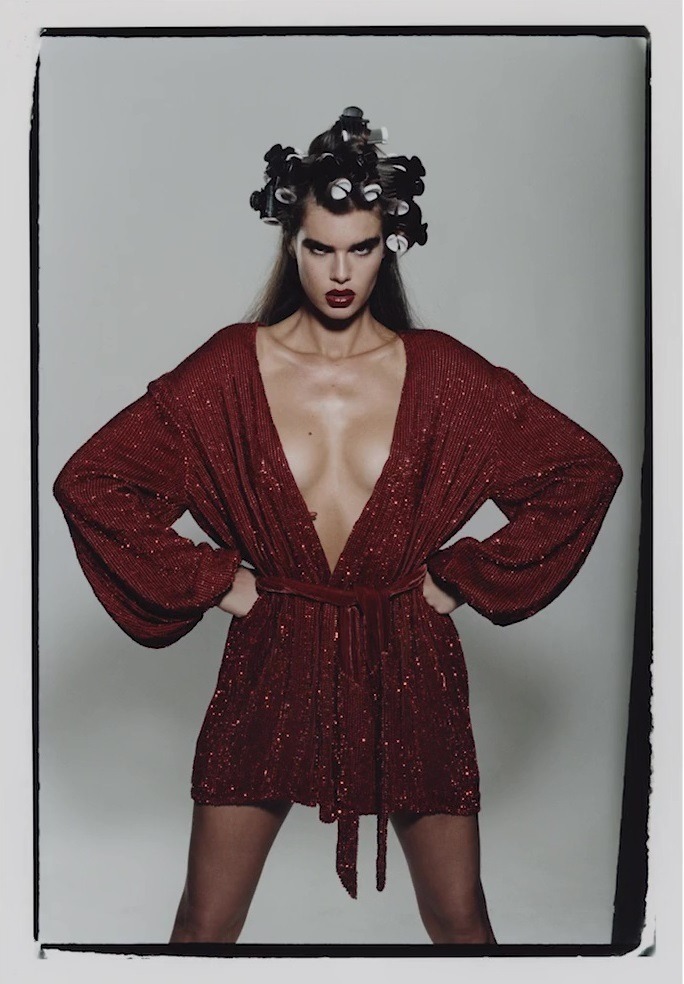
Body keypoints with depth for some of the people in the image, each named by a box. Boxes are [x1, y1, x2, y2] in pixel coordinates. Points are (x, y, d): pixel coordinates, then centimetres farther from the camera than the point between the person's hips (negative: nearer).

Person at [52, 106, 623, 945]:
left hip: (406, 666, 1)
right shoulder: (231, 367, -5)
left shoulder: (438, 372, -3)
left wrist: (467, 576, -2)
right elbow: (88, 482, -4)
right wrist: (210, 579, -6)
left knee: (459, 918, 10)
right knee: (206, 922, 7)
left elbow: (585, 470, 0)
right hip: (273, 664, 0)